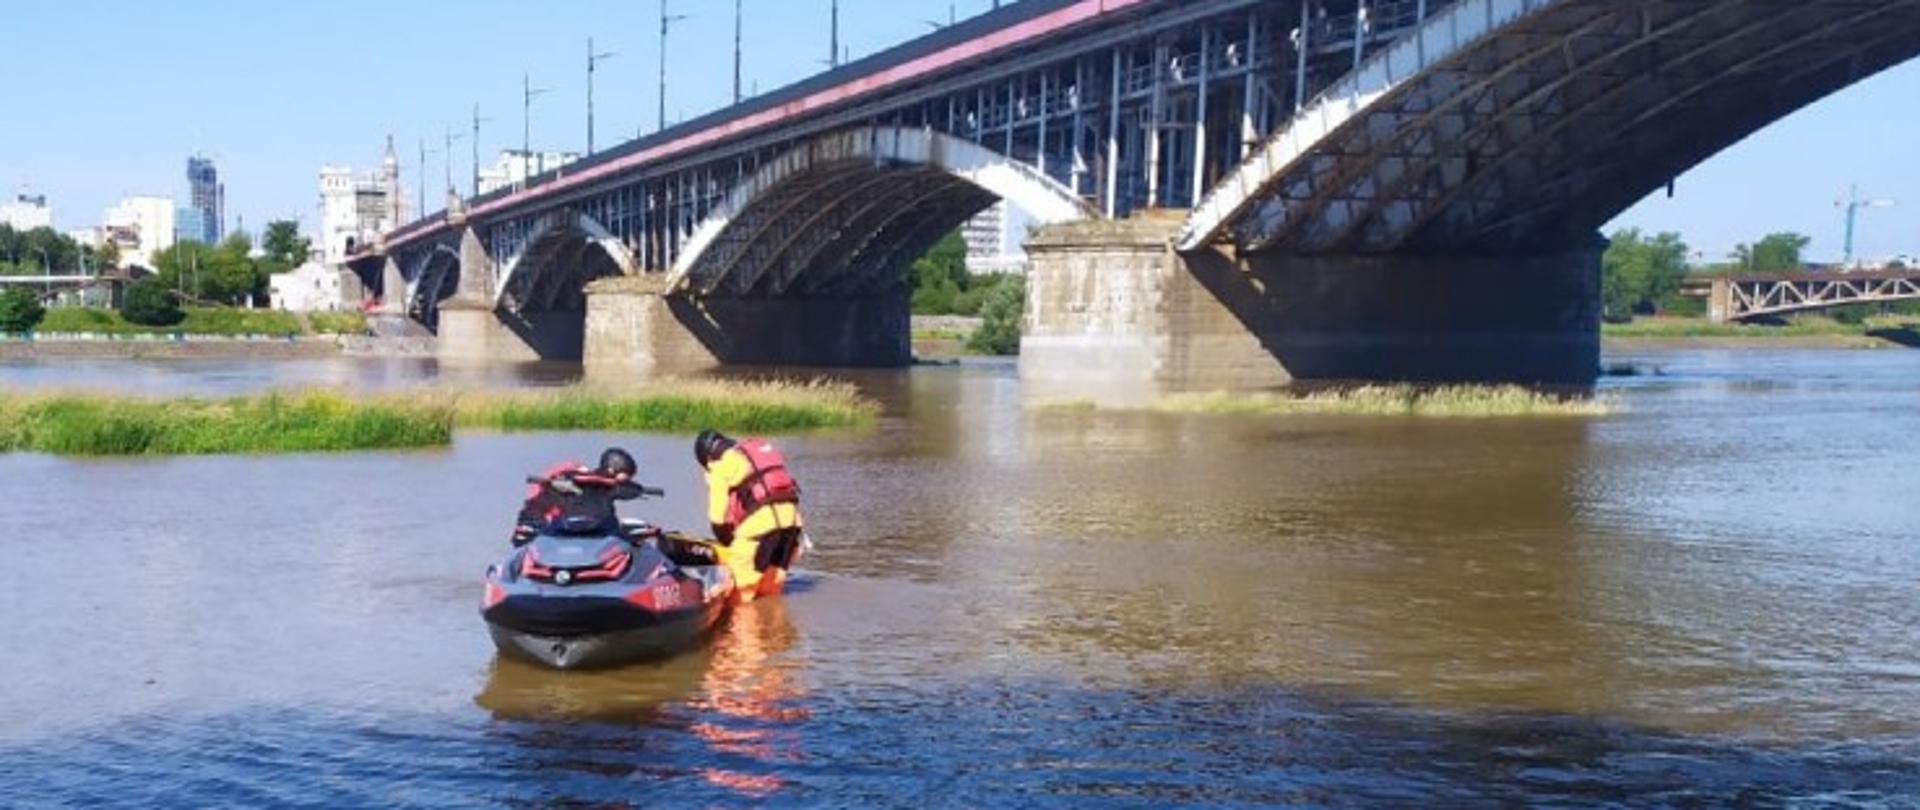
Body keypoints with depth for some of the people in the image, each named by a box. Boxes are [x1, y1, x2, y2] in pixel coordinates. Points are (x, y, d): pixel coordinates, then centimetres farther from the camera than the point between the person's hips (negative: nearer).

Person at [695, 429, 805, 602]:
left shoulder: (720, 466, 7)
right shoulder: (761, 447, 28)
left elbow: (718, 515, 4)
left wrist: (727, 543, 19)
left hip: (759, 521, -7)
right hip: (790, 516, 7)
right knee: (770, 591, 17)